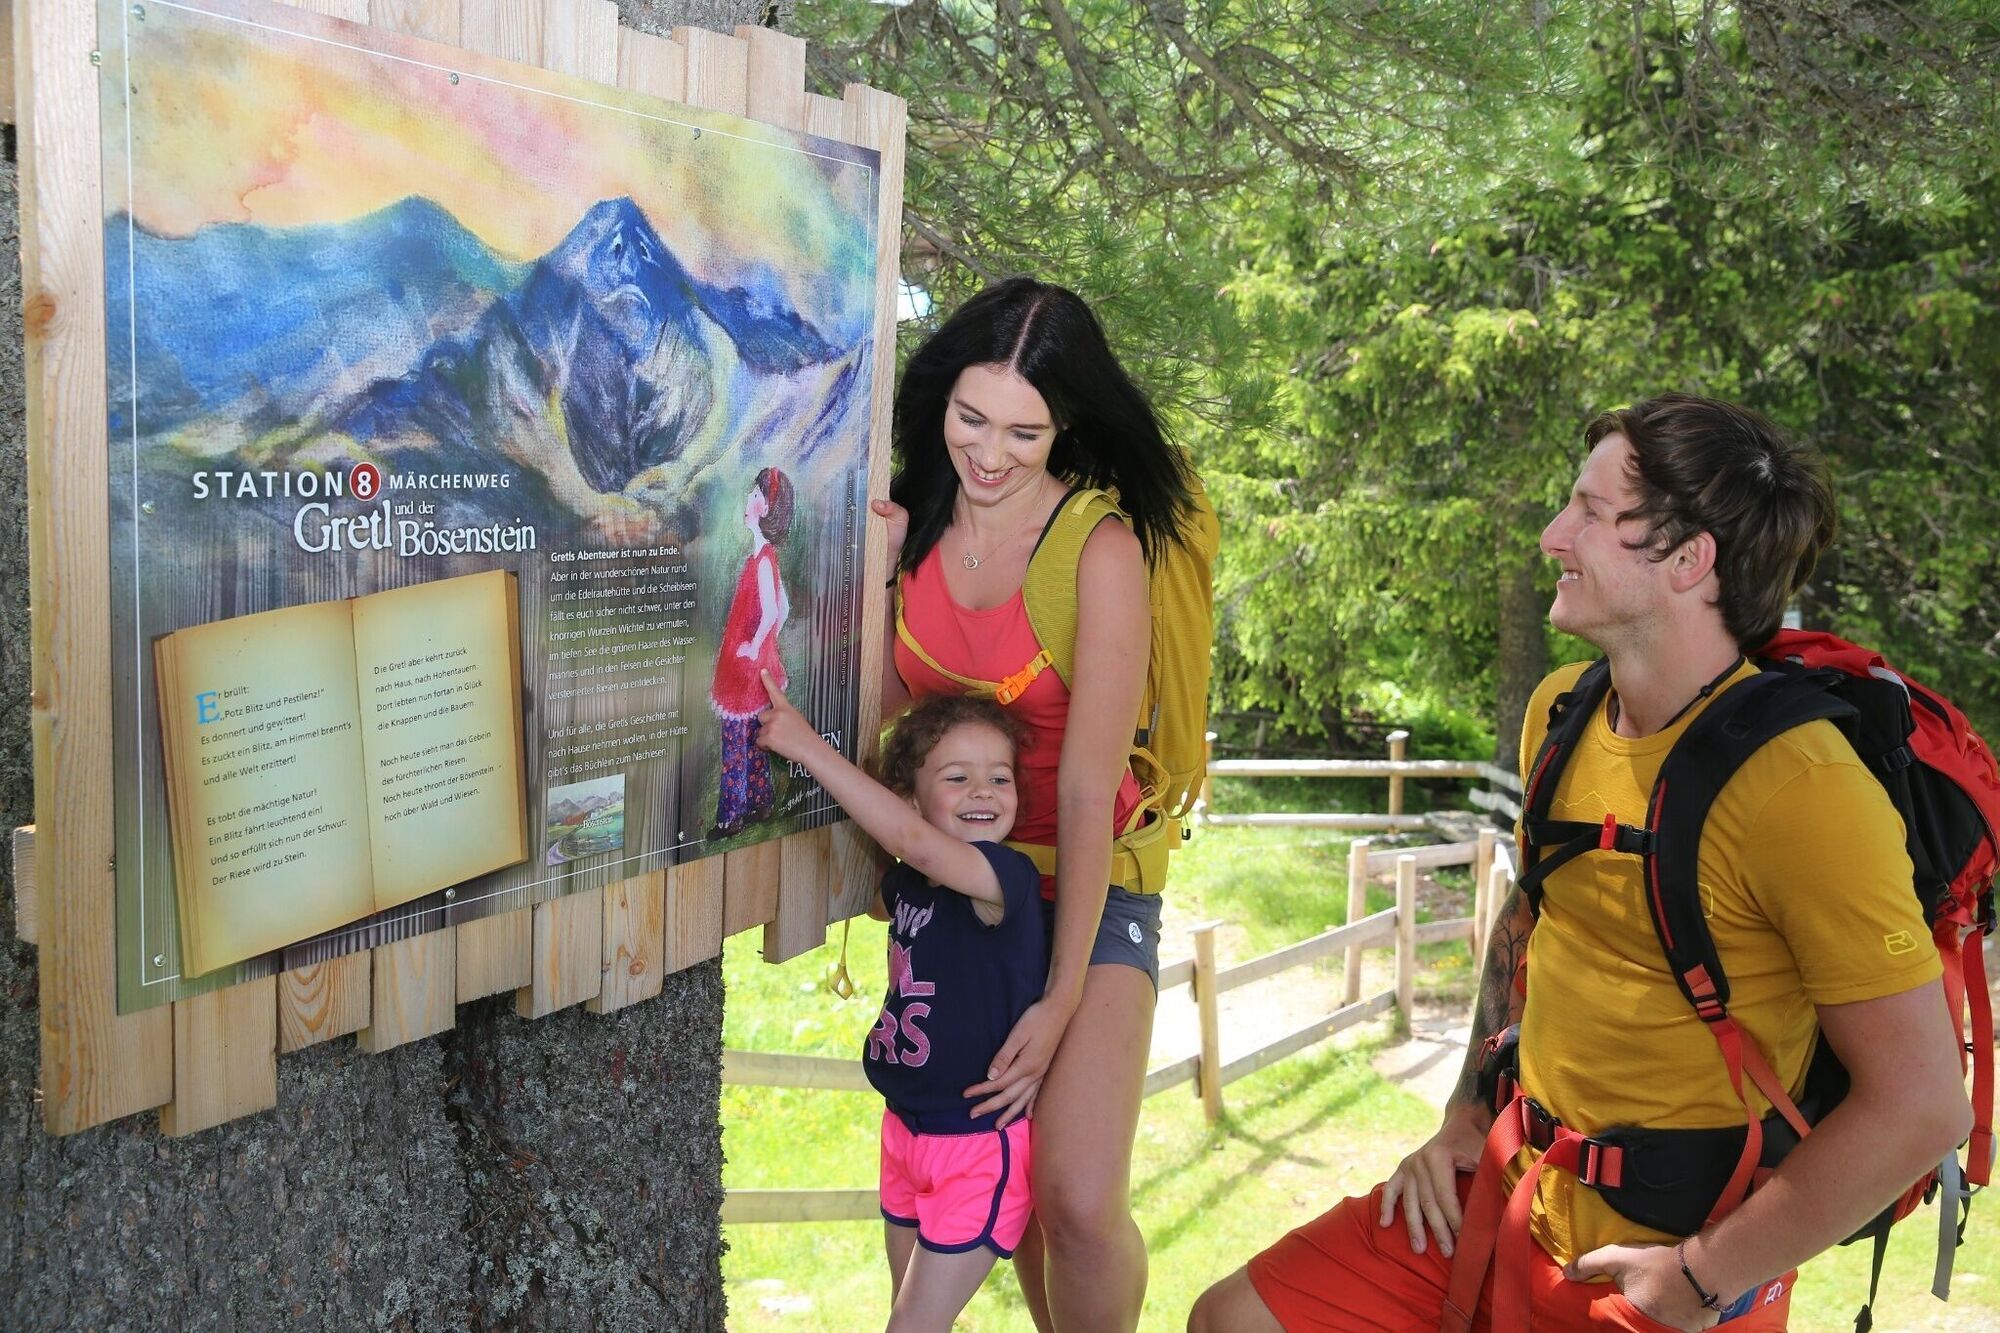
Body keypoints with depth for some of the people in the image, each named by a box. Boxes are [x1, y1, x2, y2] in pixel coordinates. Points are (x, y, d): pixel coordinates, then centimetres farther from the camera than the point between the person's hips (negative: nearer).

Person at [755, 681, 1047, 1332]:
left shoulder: (1008, 876, -22)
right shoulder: (910, 881, 1)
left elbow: (910, 837, -39)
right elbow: (873, 900, 27)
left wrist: (809, 746, -36)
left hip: (981, 1142, -8)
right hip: (906, 1130, 8)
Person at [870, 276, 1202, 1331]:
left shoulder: (1101, 550, -18)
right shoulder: (920, 517, -3)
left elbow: (1089, 791, -18)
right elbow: (884, 702, 1)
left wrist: (1063, 999, -18)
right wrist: (875, 571, -13)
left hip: (1082, 887, -5)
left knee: (1079, 1204, -17)